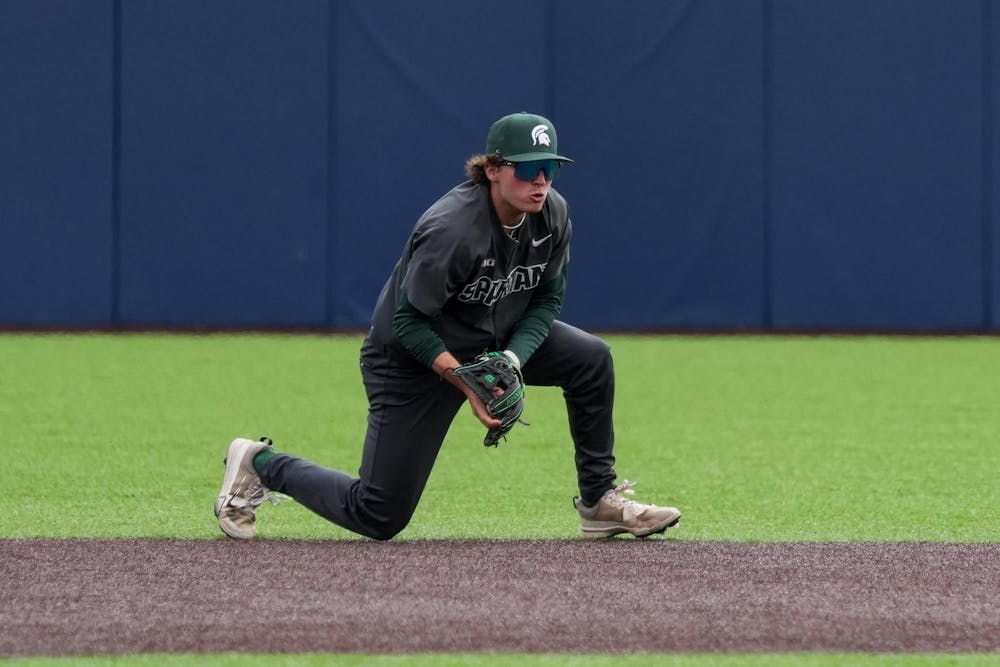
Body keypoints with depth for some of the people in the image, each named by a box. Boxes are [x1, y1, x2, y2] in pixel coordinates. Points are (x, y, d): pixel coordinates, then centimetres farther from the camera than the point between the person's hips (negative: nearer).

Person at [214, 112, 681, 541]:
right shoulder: (452, 230, -32)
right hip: (412, 358, -7)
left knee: (591, 359, -11)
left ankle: (600, 503, 0)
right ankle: (261, 465, 17)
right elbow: (409, 322, -26)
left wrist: (514, 358, -19)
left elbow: (548, 298, -1)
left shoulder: (553, 215, -12)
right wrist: (466, 382, -31)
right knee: (378, 519, -6)